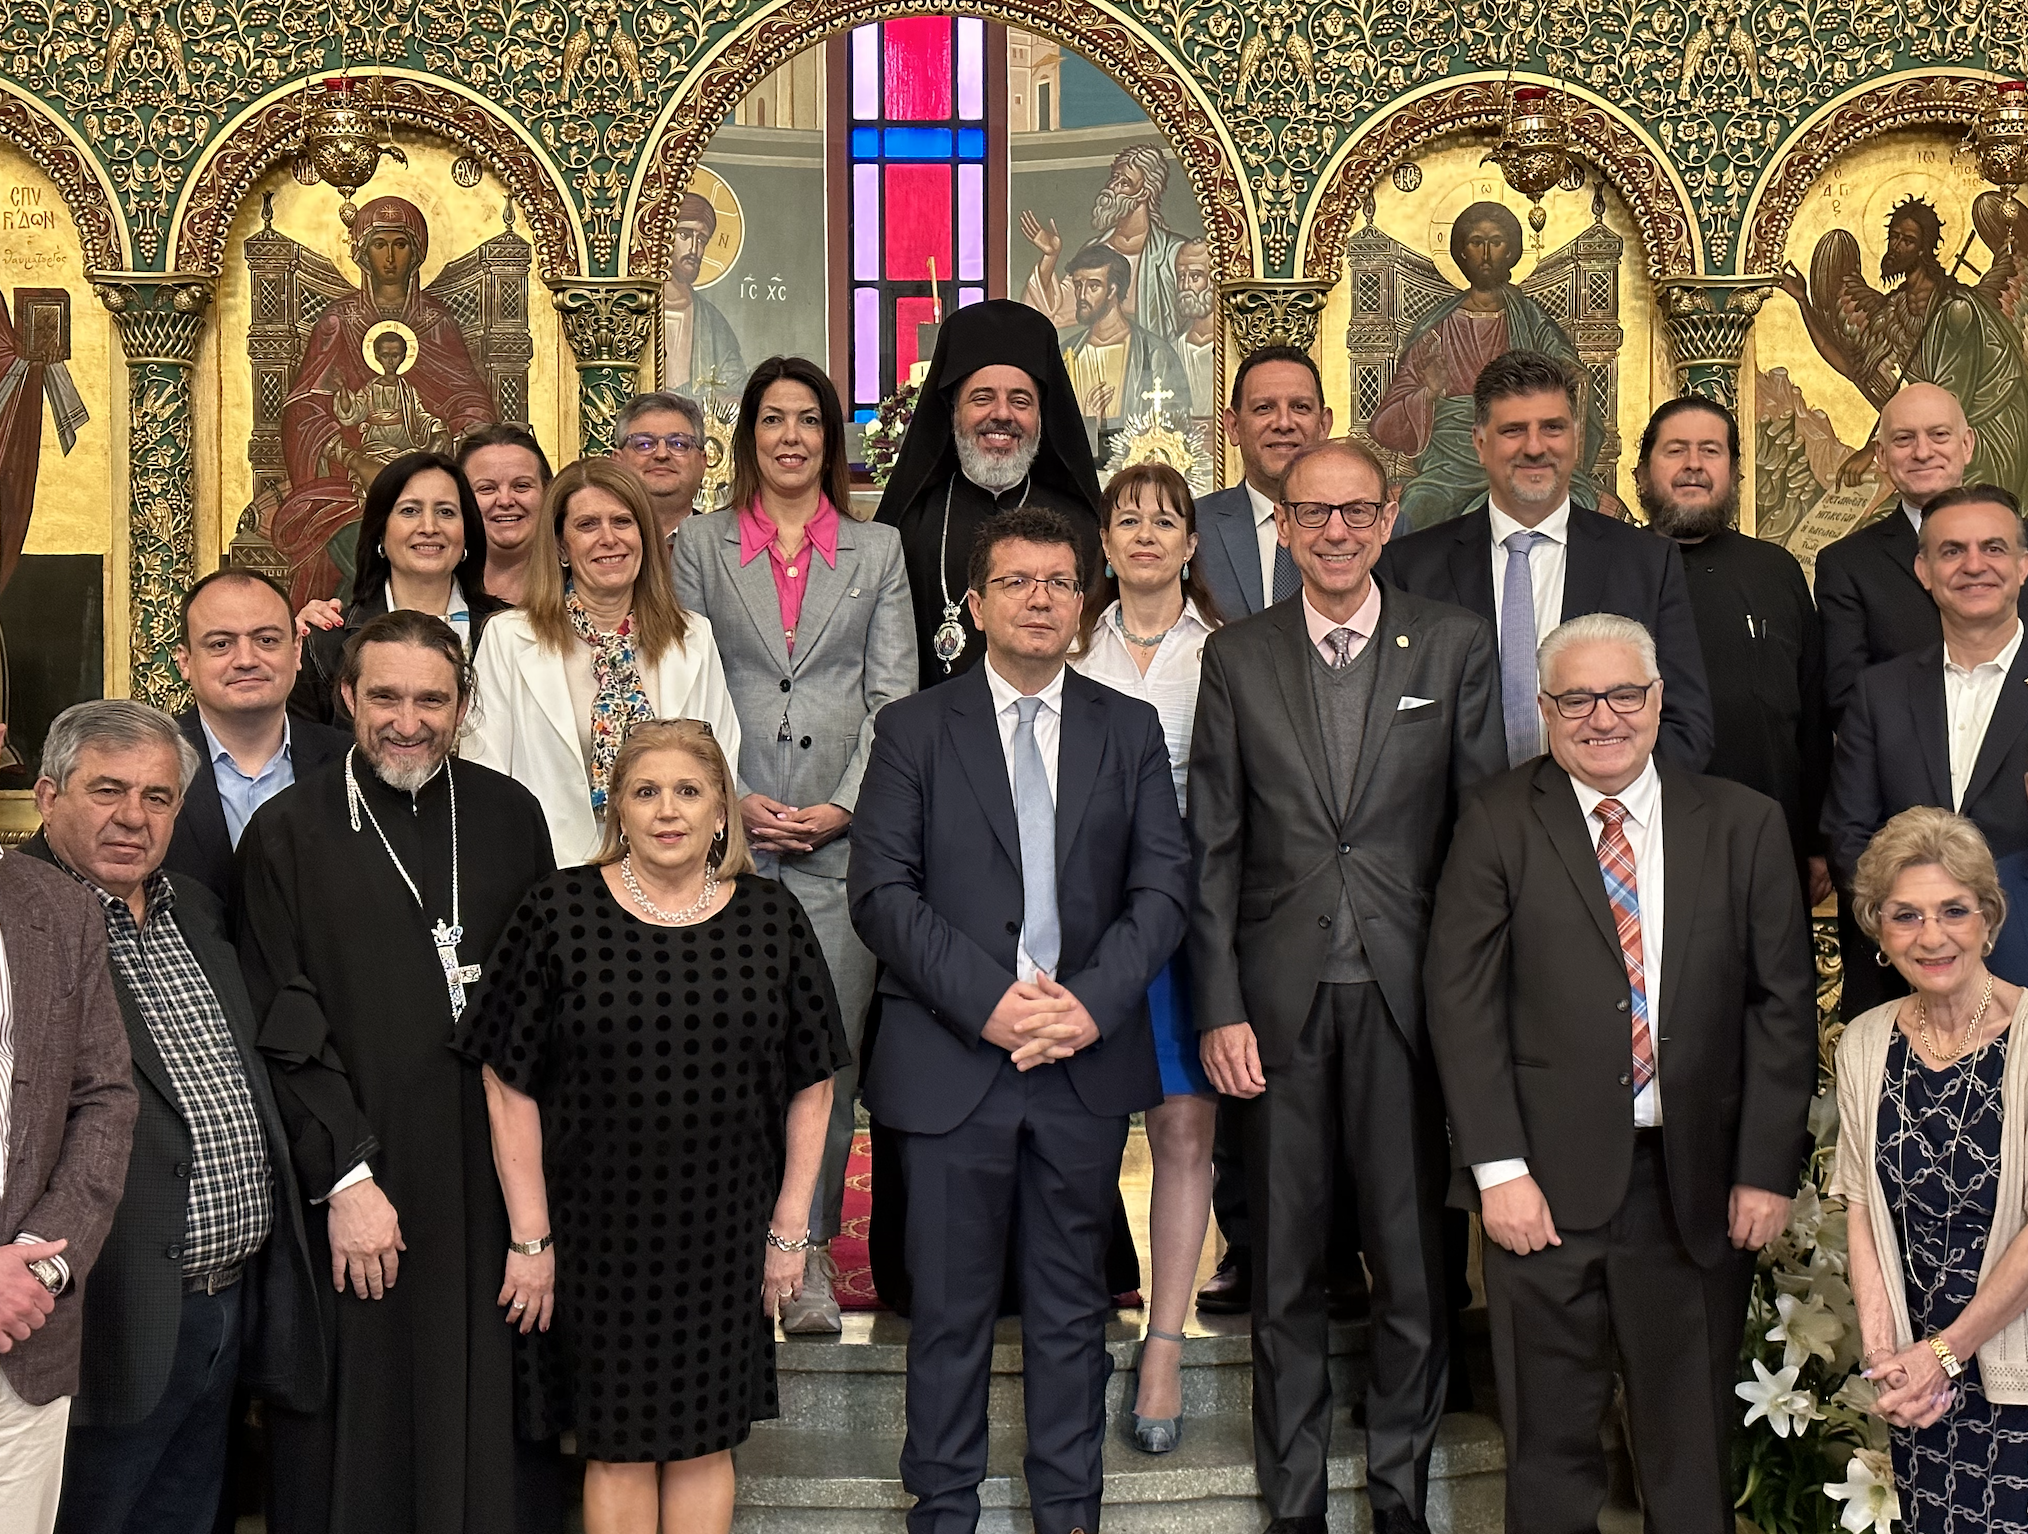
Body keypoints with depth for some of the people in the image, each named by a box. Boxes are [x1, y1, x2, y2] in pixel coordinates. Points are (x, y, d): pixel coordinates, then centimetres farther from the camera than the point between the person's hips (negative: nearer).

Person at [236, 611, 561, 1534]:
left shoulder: (510, 816, 7)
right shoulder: (288, 834, -3)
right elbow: (283, 1031, -5)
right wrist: (344, 1177, -11)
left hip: (496, 1172, 3)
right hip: (359, 1187, -3)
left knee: (494, 1422, 9)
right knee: (364, 1435, 4)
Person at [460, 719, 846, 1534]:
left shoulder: (771, 918, 1)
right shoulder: (560, 911, -5)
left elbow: (810, 1085, 5)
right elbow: (510, 1087, -4)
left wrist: (790, 1229, 2)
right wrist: (530, 1237, -6)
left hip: (725, 1231, 2)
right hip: (600, 1229, -1)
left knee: (705, 1444, 11)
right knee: (618, 1449, 7)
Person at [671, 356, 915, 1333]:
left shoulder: (879, 553, 12)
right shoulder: (700, 548, 11)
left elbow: (893, 697, 6)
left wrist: (845, 804, -6)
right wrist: (733, 801, -6)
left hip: (842, 835, 0)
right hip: (732, 835, 0)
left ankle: (809, 1251, 9)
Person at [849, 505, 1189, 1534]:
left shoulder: (1130, 731, 10)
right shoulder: (915, 729, 4)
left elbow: (1162, 886, 3)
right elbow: (882, 892, -5)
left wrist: (1092, 1000, -12)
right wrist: (988, 1002, -15)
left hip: (1088, 1060, 2)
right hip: (951, 1062, -2)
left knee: (1072, 1309, 11)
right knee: (949, 1311, 5)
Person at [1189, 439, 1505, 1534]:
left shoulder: (1455, 646, 4)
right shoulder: (1237, 657, 6)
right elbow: (1212, 848, 4)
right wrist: (1220, 1009, -3)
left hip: (1409, 995, -1)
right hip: (1280, 998, 1)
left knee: (1413, 1261, 6)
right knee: (1284, 1270, 10)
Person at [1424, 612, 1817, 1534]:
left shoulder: (1744, 825, 6)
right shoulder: (1497, 823, 1)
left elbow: (1783, 1006, 5)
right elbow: (1461, 1000, -4)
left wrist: (1768, 1170, -1)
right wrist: (1498, 1167, -11)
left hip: (1698, 1185, 1)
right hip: (1547, 1182, -1)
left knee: (1694, 1453, 10)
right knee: (1549, 1449, 8)